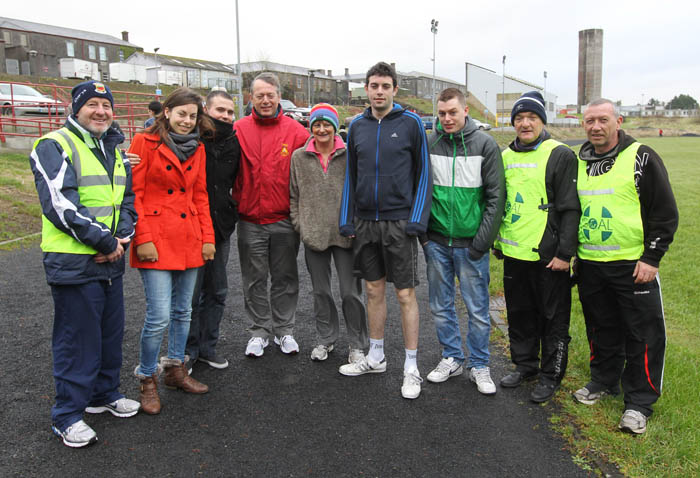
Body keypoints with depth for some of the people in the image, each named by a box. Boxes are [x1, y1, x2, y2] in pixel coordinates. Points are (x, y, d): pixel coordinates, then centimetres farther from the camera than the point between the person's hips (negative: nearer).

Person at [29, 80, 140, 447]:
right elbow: (59, 204, -19)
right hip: (73, 262, -7)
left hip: (111, 261, 7)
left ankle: (104, 393, 36)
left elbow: (128, 198, 15)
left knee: (111, 331, 17)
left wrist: (122, 236, -4)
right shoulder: (55, 146, -8)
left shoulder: (114, 148, 15)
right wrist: (104, 240, -18)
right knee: (76, 338, 1)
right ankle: (68, 415, 17)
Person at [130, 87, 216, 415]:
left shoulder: (197, 148, 12)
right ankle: (147, 380, 14)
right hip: (157, 240, -5)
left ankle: (176, 370, 30)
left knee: (182, 311, 13)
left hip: (189, 241, 6)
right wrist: (143, 239, -14)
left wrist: (207, 237, 8)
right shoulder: (145, 142, -4)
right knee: (159, 316, -7)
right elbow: (133, 194, -7)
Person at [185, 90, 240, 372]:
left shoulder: (233, 143, 7)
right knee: (190, 295, 2)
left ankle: (208, 346, 27)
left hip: (221, 228, 5)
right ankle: (188, 351, 19)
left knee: (217, 292, 13)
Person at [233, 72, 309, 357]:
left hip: (284, 220, 0)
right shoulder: (239, 130, 0)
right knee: (254, 280, 10)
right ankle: (259, 331, 26)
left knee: (285, 279, 11)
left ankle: (284, 330, 27)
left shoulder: (296, 131, -1)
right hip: (250, 220, 1)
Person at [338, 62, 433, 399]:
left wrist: (417, 220, -11)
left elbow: (423, 172, -2)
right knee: (374, 290, 14)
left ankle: (411, 368, 13)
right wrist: (347, 220, 7)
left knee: (405, 295, 1)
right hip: (365, 223, 4)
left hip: (399, 222, -4)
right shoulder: (357, 127, 9)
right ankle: (375, 358, 28)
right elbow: (351, 176, 13)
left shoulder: (410, 123, -3)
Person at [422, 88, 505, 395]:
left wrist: (482, 241, -11)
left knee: (477, 309, 5)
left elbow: (496, 196, -5)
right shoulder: (428, 143, 3)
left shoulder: (485, 144, -4)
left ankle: (479, 366, 22)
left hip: (470, 243, -3)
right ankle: (452, 358, 30)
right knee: (440, 306, 13)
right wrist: (423, 233, 0)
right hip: (436, 241, 3)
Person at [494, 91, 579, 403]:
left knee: (553, 318, 7)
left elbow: (570, 208, -11)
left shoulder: (560, 155, -8)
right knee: (519, 314, 17)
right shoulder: (506, 156, 11)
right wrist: (498, 242, 19)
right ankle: (525, 364, 35)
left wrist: (565, 253, -15)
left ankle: (550, 375, 22)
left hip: (548, 256, -6)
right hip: (513, 253, 6)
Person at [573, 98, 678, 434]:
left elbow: (665, 213, -7)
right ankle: (604, 381, 35)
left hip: (633, 265, -5)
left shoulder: (641, 158, -7)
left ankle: (639, 402, 16)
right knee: (601, 330, 17)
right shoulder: (578, 163, 9)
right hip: (589, 265, 5)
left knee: (643, 336, 3)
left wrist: (651, 258, -12)